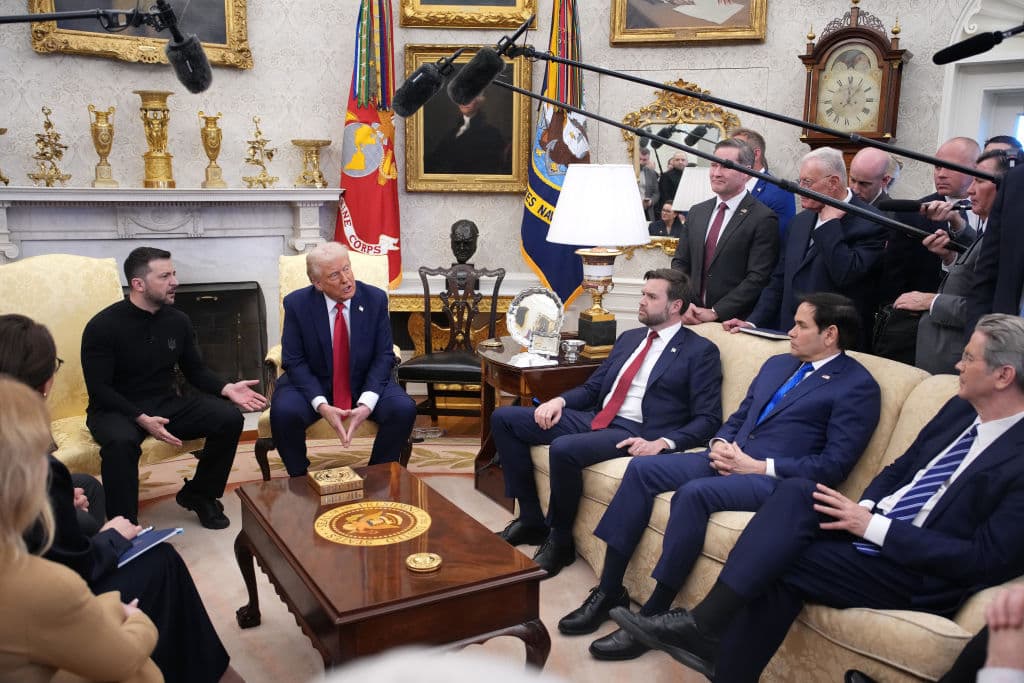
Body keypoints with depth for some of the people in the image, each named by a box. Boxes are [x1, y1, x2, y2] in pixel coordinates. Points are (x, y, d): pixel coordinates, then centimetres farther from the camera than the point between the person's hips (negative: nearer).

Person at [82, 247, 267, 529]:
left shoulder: (178, 320, 2)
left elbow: (195, 370, 10)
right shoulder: (103, 326, -13)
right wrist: (141, 418, -28)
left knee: (229, 418, -16)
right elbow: (99, 388, -14)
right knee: (121, 441, -40)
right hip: (116, 410, -5)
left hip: (165, 404, 5)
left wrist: (227, 388, -11)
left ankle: (198, 494, 6)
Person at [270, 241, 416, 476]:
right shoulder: (297, 304, -10)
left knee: (404, 409, -25)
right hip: (312, 384, -1)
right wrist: (321, 405, -25)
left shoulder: (375, 299, -8)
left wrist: (367, 403, -23)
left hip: (365, 383, 1)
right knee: (283, 412, -30)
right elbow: (294, 361, -10)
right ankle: (300, 479, -3)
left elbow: (384, 356, -7)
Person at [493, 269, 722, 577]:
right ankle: (531, 519, 4)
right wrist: (560, 400, 1)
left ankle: (560, 540, -8)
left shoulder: (701, 352, -1)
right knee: (504, 418, -2)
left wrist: (663, 442, -21)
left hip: (634, 435, -8)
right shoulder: (629, 338, 20)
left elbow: (708, 419, -6)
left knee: (564, 448, -35)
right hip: (594, 419, 8)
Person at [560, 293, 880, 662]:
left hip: (778, 478, -8)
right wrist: (720, 444, 1)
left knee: (694, 492, -34)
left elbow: (834, 465, -11)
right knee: (641, 468, -12)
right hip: (731, 457, 8)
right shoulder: (777, 364, 20)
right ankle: (609, 590, -7)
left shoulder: (857, 386, -3)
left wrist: (759, 466, -15)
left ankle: (651, 616, -21)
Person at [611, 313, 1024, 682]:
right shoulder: (959, 409, 9)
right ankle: (707, 625, -22)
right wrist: (864, 509, -5)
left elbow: (988, 558, -20)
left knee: (777, 562, -23)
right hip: (874, 527, 7)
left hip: (922, 570, -7)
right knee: (796, 491, -20)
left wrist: (873, 525, -21)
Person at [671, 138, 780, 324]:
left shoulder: (763, 219, -8)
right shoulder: (697, 212, 10)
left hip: (735, 324, -4)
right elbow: (680, 262, 11)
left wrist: (715, 312, -16)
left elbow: (758, 278, -13)